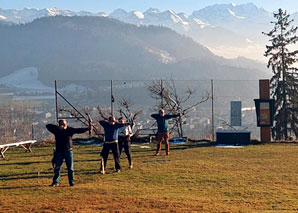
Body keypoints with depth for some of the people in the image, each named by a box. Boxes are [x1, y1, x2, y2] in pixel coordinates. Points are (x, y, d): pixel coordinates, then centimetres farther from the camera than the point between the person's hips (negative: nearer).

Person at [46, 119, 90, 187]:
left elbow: (78, 130, -8)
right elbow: (48, 126, 3)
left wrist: (87, 129, -22)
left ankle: (71, 182, 10)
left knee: (70, 168, 2)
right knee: (57, 168, 5)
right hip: (59, 152, 1)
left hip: (68, 151, -1)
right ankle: (56, 182, 15)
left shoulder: (69, 130, 0)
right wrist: (57, 127, -9)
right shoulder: (56, 130, 2)